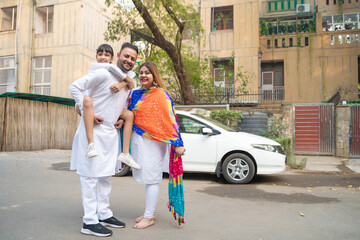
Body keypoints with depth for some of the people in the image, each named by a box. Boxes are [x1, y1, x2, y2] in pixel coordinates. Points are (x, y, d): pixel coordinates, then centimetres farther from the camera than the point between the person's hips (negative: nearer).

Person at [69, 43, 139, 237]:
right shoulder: (103, 74, -13)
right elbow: (75, 87, -15)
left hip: (111, 132, 8)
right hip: (94, 129, -8)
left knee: (105, 174, 15)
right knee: (90, 175, -3)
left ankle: (104, 214, 27)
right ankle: (89, 222, 5)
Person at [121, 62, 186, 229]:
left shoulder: (161, 95, -9)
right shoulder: (135, 94, 11)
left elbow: (170, 120, -13)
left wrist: (178, 143, -16)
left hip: (153, 141, -7)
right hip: (137, 140, 7)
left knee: (151, 179, 1)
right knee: (146, 177, 15)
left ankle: (149, 217, 14)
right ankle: (149, 212, 29)